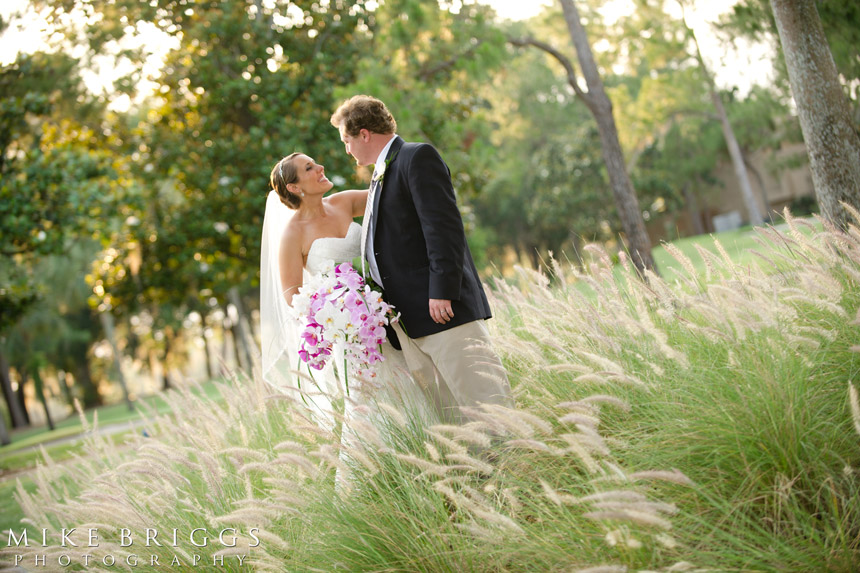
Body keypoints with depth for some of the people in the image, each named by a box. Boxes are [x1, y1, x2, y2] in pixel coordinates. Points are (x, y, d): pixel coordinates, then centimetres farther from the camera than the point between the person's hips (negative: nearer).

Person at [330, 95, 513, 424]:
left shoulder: (417, 157, -4)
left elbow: (444, 227, -15)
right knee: (445, 411, 7)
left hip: (442, 308, -9)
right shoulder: (381, 175, 24)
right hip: (409, 321, 9)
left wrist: (442, 291, -21)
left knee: (482, 397, -10)